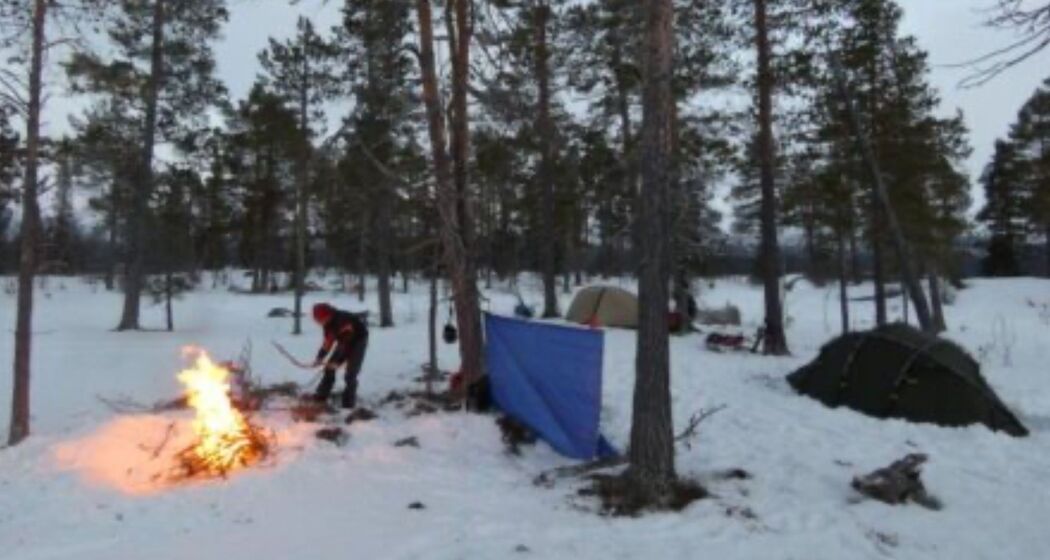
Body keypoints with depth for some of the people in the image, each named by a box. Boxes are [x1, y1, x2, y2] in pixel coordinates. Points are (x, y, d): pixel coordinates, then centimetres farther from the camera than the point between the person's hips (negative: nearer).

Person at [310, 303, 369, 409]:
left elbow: (346, 344, -34)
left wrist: (337, 362, -32)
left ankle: (349, 402, -4)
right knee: (329, 366, 6)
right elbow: (328, 341, -2)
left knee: (350, 373, -15)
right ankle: (322, 395, 19)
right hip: (345, 341, 8)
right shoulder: (328, 323, -11)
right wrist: (320, 357, -12)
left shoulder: (343, 321, -36)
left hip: (358, 340, -8)